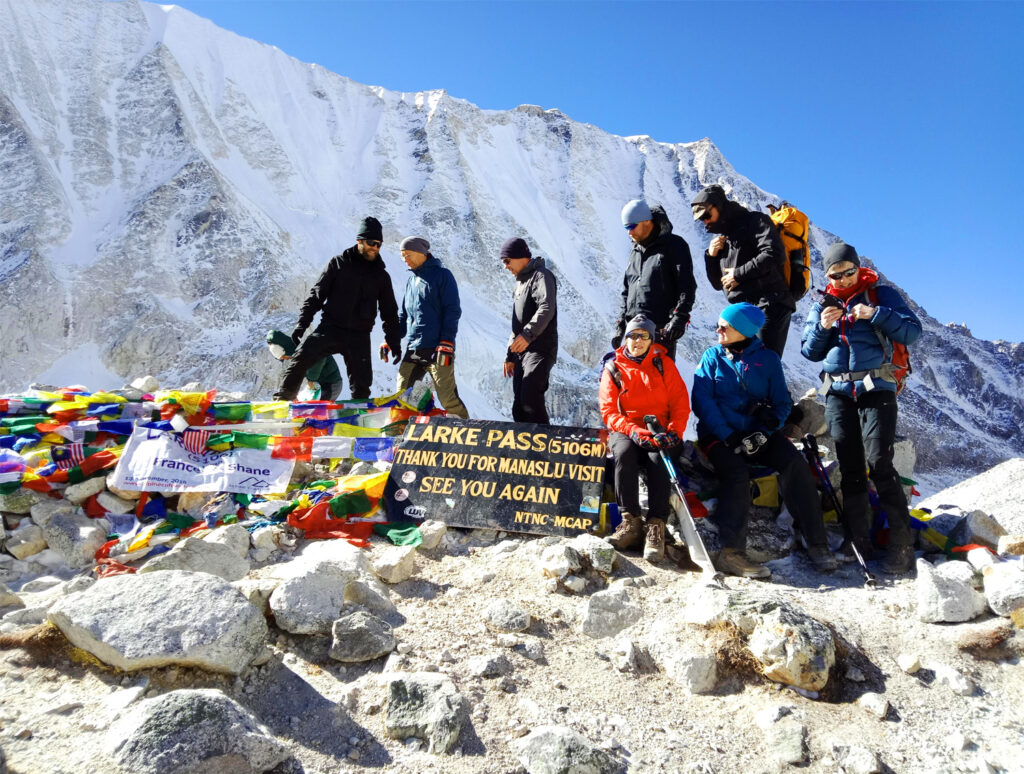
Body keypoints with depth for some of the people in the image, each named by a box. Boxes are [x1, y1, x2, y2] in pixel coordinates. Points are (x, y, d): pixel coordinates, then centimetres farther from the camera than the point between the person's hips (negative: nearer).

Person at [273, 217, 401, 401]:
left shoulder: (381, 275, 12)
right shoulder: (339, 263, 6)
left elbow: (390, 312, 16)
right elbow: (317, 294, 5)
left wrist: (394, 342, 9)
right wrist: (302, 323, -5)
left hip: (359, 337, 2)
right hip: (330, 329, -2)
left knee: (362, 383, -1)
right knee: (301, 358, -19)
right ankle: (283, 398, -6)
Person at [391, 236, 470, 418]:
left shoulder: (442, 275, 1)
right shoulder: (411, 281, 20)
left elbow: (452, 311, -6)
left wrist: (446, 343, -15)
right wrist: (389, 341, 15)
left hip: (437, 349, -6)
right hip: (412, 350, 7)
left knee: (448, 398, -9)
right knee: (402, 394, 4)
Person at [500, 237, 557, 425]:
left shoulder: (541, 275, -4)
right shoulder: (521, 281, 25)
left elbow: (547, 308, -23)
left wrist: (528, 334, -35)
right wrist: (510, 356, 25)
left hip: (540, 350, -9)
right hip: (522, 351, 9)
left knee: (530, 397, -21)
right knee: (518, 403, 6)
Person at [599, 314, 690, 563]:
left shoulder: (664, 364, 8)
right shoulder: (613, 369, 6)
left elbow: (680, 403, 4)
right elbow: (609, 412, -1)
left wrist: (672, 432, -15)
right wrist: (634, 431, -19)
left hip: (659, 432, 0)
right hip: (625, 431, 0)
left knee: (658, 459, -33)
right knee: (624, 453, -34)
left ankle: (656, 526, -31)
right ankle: (630, 521, -30)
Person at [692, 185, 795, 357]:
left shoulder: (755, 221, 2)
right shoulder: (723, 239, 25)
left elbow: (774, 255, -15)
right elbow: (718, 283, 26)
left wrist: (739, 274, -11)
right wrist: (711, 256, 11)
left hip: (769, 305, -8)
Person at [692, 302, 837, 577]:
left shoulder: (767, 358, 9)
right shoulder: (712, 356, 5)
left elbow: (782, 402, 6)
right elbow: (703, 402, -5)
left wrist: (765, 430, -14)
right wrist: (728, 437, -17)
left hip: (757, 433, 2)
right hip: (719, 434, -2)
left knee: (794, 463, -22)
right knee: (736, 472, -30)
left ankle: (816, 542, -17)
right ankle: (732, 552, -29)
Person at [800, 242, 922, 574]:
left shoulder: (882, 295, 6)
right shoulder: (822, 305, 15)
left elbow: (912, 331, -3)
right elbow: (810, 352, 11)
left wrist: (875, 314, -16)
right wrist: (823, 326, -7)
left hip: (876, 387, -3)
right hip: (838, 392, 4)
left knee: (879, 463, -13)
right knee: (850, 468, 4)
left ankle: (902, 544, -5)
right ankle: (858, 541, 10)